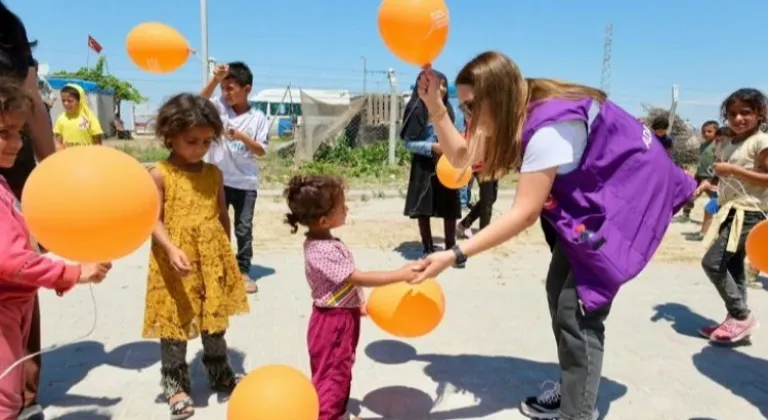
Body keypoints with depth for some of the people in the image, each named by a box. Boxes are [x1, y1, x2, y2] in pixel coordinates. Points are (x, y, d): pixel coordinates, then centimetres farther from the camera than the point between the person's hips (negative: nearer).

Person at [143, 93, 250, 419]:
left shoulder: (213, 173, 5)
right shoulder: (160, 175, -8)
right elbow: (153, 220, -12)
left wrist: (225, 252, 13)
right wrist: (171, 249, -27)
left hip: (213, 259, 4)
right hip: (176, 262, -4)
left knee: (215, 319, 17)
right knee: (174, 323, 8)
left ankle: (219, 372, 36)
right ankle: (176, 383, 25)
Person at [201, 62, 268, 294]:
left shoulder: (258, 118, -4)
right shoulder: (219, 107, 1)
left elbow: (261, 151, -7)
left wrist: (242, 137, -22)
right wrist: (215, 79, -27)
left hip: (246, 183, -1)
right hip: (218, 180, 2)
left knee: (244, 228, 6)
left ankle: (244, 271, 17)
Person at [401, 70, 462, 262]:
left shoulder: (446, 109, 8)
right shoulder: (417, 109, -9)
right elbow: (408, 143, -10)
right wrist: (432, 147, -20)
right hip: (425, 166, -5)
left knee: (451, 210, 7)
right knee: (424, 210, 5)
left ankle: (450, 248, 21)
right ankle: (428, 249, 19)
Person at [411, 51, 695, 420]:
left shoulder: (549, 126, -32)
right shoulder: (517, 113, -4)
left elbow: (524, 213, -33)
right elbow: (460, 157, -1)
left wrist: (454, 255, -35)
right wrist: (435, 106, -14)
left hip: (627, 195, -9)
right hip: (590, 194, 9)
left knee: (577, 307, -12)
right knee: (559, 291, 10)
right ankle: (572, 389, 27)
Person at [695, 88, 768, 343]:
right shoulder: (727, 144, 14)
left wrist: (733, 169, -21)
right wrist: (709, 185, 5)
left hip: (748, 213, -9)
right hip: (730, 211, 9)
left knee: (712, 262, -14)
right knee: (733, 267, 11)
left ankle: (742, 316, 0)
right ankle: (736, 320, 19)